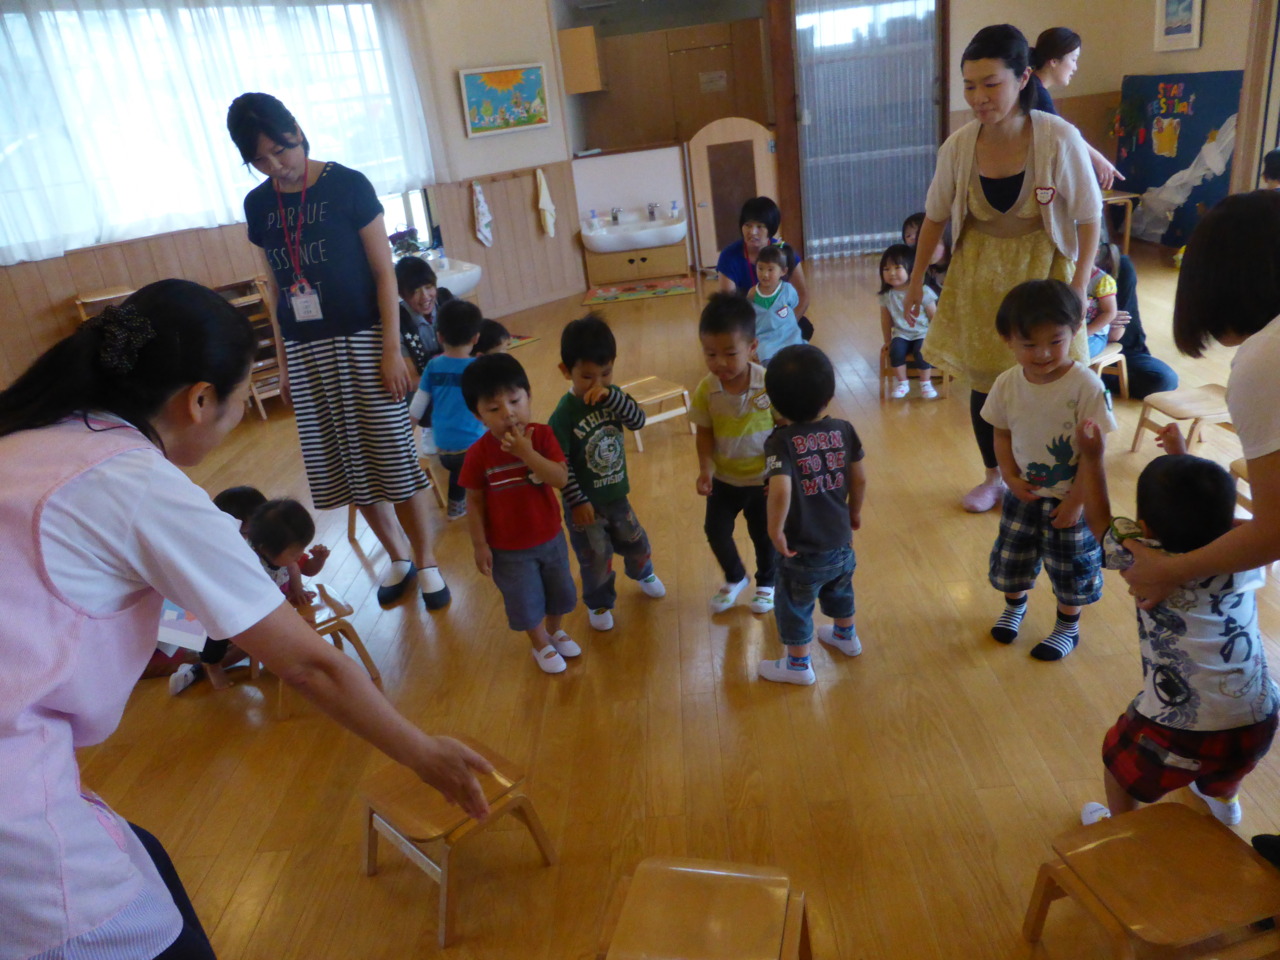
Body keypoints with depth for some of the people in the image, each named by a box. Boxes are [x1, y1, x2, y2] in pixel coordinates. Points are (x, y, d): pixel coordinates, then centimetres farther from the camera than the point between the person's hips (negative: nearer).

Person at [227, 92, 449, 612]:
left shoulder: (347, 185, -5)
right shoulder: (258, 205, 8)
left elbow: (384, 271, -6)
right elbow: (275, 287, 13)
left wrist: (391, 349, -11)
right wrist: (282, 362, 12)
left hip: (360, 340, -4)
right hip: (304, 351, 5)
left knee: (392, 455, -2)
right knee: (344, 466, 8)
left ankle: (426, 561, 14)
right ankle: (398, 556, 25)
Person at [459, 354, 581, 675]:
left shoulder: (542, 435, -15)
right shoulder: (479, 453, -20)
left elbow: (561, 479, -24)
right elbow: (475, 502, -10)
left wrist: (527, 453, -34)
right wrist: (480, 545, -9)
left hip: (550, 538, 3)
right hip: (508, 549, -3)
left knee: (560, 592, 23)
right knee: (526, 602, 15)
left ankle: (555, 631, 53)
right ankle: (541, 646, 43)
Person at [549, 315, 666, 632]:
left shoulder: (612, 395, -7)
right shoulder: (564, 414, -24)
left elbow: (638, 420, -21)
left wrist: (611, 396, -34)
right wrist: (577, 501, -21)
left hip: (617, 494, 5)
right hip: (585, 501, -5)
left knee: (635, 541, 25)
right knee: (596, 558, 11)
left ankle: (642, 574, 56)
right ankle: (599, 604, 36)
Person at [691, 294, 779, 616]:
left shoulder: (770, 383, -23)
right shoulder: (706, 389, -17)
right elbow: (704, 432, -7)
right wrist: (705, 469, -18)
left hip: (763, 479, -2)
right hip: (724, 478, 2)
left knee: (764, 535, 15)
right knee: (715, 530, 10)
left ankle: (766, 584, 44)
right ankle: (735, 579, 40)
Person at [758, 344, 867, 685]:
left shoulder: (780, 441, -24)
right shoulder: (843, 430, -9)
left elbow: (781, 491, -37)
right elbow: (859, 479, 0)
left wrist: (775, 530, -22)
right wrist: (854, 512, 17)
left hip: (803, 549, -6)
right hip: (840, 540, 6)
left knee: (794, 605, 17)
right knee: (839, 590, 32)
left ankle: (798, 664, 34)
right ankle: (846, 636, 56)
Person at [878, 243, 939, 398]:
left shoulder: (923, 291, -14)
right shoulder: (886, 295, -4)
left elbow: (934, 316, -7)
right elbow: (886, 321, 6)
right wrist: (888, 341, 11)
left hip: (923, 334, -3)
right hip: (901, 334, 3)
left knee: (921, 351, -29)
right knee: (896, 350, -26)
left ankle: (926, 383, -7)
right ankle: (902, 383, -6)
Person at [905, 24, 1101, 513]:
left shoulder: (1059, 139, -19)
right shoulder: (959, 146, -12)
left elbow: (1088, 218, -10)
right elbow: (936, 216, 3)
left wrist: (1078, 290, -14)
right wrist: (917, 280, 9)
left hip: (1041, 272, -2)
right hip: (978, 276, 3)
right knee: (983, 383, 10)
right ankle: (993, 477, 32)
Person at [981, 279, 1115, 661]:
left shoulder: (1086, 386, -24)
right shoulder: (1007, 384, -11)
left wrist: (1076, 501, -17)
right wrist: (1011, 477, -9)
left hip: (1069, 499, -4)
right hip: (1023, 494, 4)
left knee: (1070, 566, 13)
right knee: (1012, 555, 20)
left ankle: (1068, 626, 37)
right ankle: (1015, 604, 49)